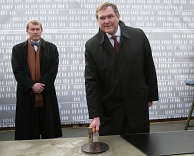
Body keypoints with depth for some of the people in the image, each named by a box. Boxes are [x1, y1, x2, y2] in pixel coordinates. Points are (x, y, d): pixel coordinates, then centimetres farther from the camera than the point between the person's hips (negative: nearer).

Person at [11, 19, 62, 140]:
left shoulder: (51, 48, 7)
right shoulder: (18, 49, 7)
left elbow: (53, 70, -2)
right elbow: (17, 71, -2)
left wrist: (41, 85, -13)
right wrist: (32, 85, -14)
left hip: (46, 93, 0)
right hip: (26, 94, 0)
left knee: (49, 130, 6)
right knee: (28, 130, 5)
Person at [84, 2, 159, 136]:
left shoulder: (138, 35, -5)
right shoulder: (91, 45, -7)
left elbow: (149, 68, 4)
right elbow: (91, 81, -8)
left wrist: (151, 96, 8)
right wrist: (95, 115, -12)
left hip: (138, 105, 1)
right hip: (109, 109, -1)